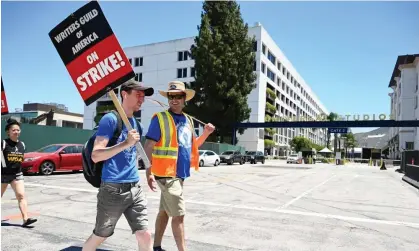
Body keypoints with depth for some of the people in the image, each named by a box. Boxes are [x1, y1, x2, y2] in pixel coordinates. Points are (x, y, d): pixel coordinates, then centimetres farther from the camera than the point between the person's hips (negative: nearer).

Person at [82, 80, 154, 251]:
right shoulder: (110, 119, -10)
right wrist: (126, 143, -23)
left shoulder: (135, 124, 12)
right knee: (99, 237, 13)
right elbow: (96, 156, -16)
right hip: (113, 189, -6)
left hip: (135, 188, 6)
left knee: (145, 235, 2)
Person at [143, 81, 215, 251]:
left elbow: (192, 146, 18)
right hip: (166, 174, -7)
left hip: (180, 174, 7)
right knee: (178, 215, -4)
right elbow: (148, 147, -13)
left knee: (164, 211, 17)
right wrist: (149, 172, -19)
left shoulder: (188, 120, 12)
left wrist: (206, 133, 1)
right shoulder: (160, 118, -9)